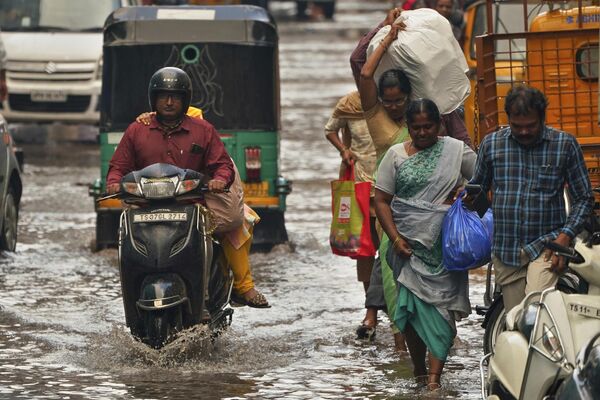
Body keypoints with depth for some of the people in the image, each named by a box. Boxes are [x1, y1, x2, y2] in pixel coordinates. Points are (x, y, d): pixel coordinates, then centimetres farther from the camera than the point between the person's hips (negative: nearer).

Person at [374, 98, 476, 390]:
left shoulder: (456, 151, 4)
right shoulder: (396, 155, 6)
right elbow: (381, 200, 4)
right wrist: (395, 238, -6)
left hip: (445, 244, -1)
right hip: (409, 243, 1)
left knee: (441, 305, -8)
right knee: (411, 305, -1)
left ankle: (434, 375, -11)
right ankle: (418, 368, 15)